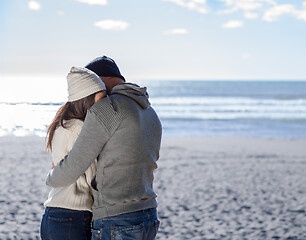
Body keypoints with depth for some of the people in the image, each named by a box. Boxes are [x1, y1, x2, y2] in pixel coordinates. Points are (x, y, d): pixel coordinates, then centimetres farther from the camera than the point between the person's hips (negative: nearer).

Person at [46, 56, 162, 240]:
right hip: (149, 220, 9)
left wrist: (52, 179, 14)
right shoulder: (151, 116, 16)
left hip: (117, 225, -9)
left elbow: (71, 170, -10)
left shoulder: (105, 109, -12)